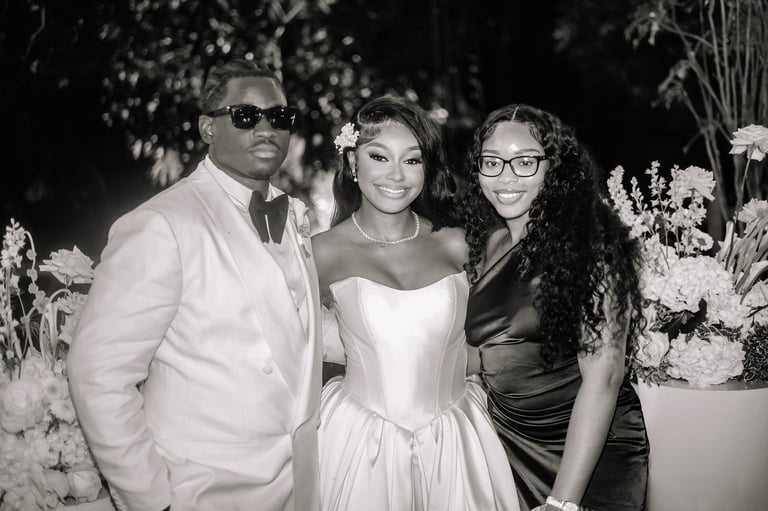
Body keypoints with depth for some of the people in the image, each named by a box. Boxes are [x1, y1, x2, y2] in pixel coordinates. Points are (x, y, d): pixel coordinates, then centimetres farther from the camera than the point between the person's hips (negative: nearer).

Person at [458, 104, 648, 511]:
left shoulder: (588, 245, -15)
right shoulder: (486, 244, 1)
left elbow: (602, 374, -20)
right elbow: (489, 351, 8)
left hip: (592, 451, -4)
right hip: (509, 443, 5)